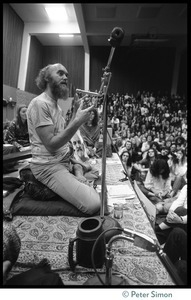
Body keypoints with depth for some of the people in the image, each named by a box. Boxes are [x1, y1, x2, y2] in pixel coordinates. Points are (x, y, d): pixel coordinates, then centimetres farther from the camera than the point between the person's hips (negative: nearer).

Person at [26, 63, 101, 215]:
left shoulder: (56, 105, 15)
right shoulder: (40, 103, -15)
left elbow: (65, 135, 10)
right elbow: (51, 144, -22)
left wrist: (75, 112, 4)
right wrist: (77, 121, -26)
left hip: (66, 162, 10)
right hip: (49, 167, -9)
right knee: (93, 205, -17)